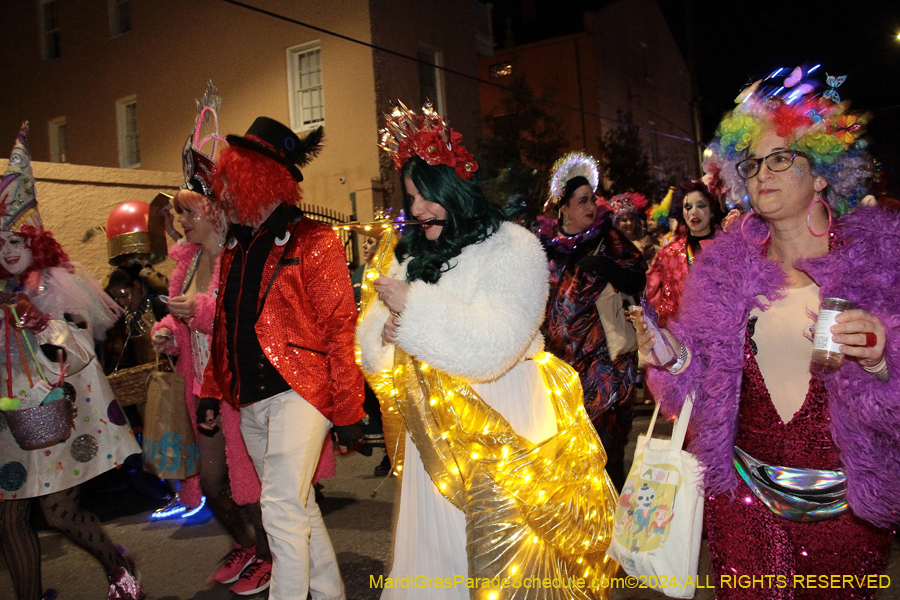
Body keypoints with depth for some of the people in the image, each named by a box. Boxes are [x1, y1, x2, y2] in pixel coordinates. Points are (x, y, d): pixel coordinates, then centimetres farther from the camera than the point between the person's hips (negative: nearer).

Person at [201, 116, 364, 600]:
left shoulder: (312, 242, -7)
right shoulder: (234, 249, 15)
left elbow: (339, 328, -11)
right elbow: (223, 331, 18)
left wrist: (347, 411, -13)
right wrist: (211, 393, 14)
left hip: (299, 392, -7)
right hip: (250, 402, 7)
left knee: (282, 508, -11)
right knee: (300, 509, 16)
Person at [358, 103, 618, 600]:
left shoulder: (513, 248, -8)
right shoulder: (410, 257, 11)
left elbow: (494, 347, -21)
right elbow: (371, 349, 10)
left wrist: (415, 307, -18)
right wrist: (388, 334, -13)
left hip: (500, 437, -5)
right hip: (435, 439, 6)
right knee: (437, 554, 15)